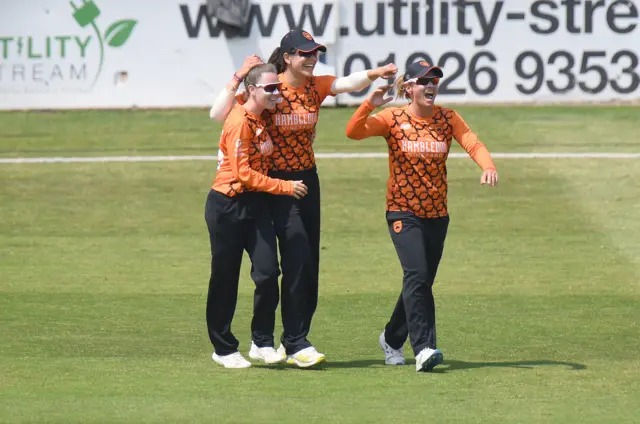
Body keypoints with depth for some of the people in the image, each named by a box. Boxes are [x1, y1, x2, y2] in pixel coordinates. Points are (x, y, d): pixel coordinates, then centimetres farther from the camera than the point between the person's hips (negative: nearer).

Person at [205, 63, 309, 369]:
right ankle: (224, 349, 11)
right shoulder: (239, 123, -17)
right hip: (227, 206, -7)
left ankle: (263, 341, 5)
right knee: (225, 280, 2)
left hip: (255, 205, 7)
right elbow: (244, 174, -20)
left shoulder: (263, 119, 9)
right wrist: (285, 187, -19)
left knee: (268, 272, -6)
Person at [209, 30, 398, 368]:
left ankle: (293, 341, 18)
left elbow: (348, 83, -17)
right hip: (277, 182, -6)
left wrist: (373, 75, -36)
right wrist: (239, 78, -23)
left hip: (307, 179, 6)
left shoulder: (317, 86, 3)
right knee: (297, 262, -12)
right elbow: (218, 114, -17)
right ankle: (296, 343, -7)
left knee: (309, 266, 7)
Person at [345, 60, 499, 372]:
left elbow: (473, 144, -11)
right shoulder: (393, 119, -4)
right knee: (417, 276, -19)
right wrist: (370, 104, -33)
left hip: (437, 214, 4)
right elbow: (353, 132, -17)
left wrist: (488, 166, -32)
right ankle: (423, 348, -23)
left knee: (422, 281, 10)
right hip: (403, 212, -4)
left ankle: (392, 339, 31)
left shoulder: (447, 118, 3)